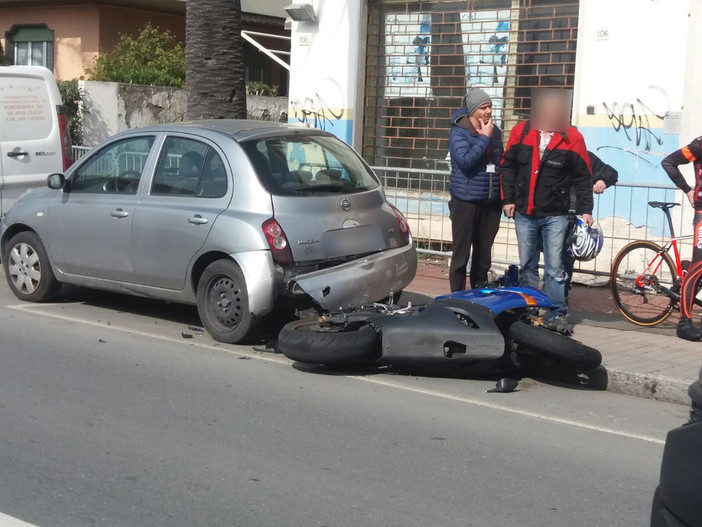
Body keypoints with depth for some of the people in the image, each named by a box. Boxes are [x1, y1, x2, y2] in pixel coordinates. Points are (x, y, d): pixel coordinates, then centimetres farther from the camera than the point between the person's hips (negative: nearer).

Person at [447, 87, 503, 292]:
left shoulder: (494, 131, 9)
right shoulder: (458, 132, -7)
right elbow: (465, 160, -21)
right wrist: (484, 138, -16)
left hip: (491, 202, 5)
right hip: (466, 201, -5)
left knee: (484, 253, 13)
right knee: (461, 254, -1)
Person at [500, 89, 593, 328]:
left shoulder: (572, 138, -6)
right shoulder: (521, 131, 0)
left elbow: (583, 178, -1)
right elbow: (507, 166, 9)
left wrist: (585, 210, -7)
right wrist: (508, 199, 4)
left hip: (555, 215, -2)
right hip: (524, 213, 3)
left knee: (555, 268, -1)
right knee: (527, 266, 11)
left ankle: (556, 313, 8)